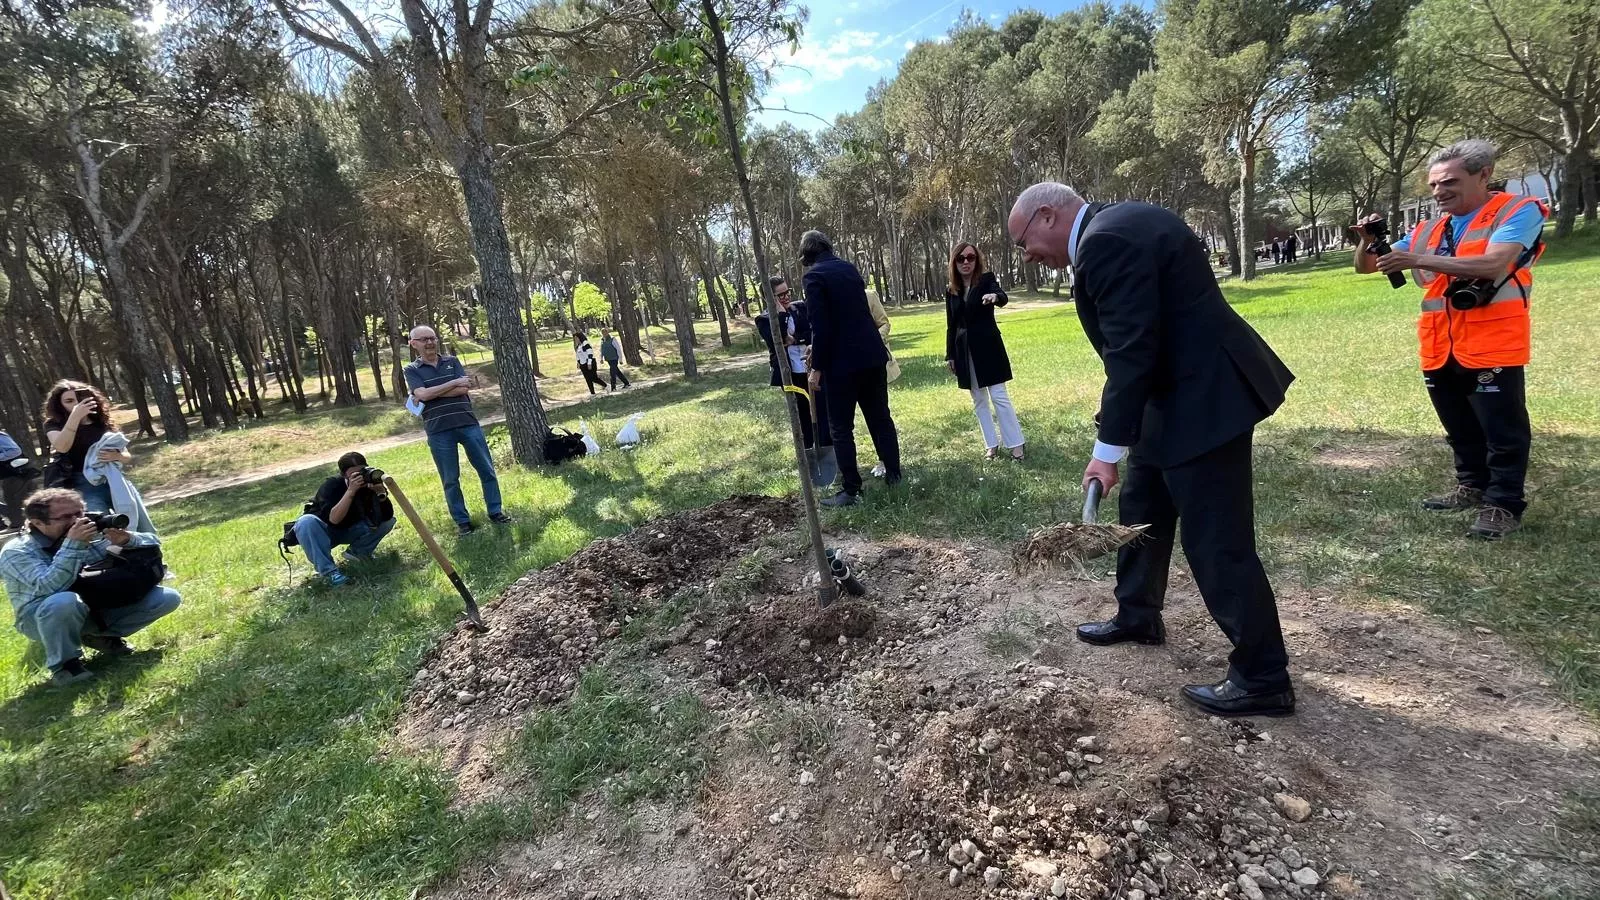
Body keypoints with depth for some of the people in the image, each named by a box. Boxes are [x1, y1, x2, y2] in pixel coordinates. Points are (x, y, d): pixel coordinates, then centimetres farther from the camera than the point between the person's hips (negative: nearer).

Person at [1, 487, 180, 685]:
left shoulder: (91, 535, -6)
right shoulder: (16, 552, -17)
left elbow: (153, 543, -3)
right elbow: (52, 587, -35)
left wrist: (127, 540, -25)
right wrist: (73, 544, -38)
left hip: (96, 610, 5)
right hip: (42, 620, -4)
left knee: (167, 598, -13)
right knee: (64, 602, -41)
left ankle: (102, 637, 6)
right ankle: (64, 664, -15)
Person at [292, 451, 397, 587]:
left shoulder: (369, 481, -18)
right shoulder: (332, 484, -27)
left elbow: (387, 515, -25)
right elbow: (333, 519, -42)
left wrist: (381, 492, -41)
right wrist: (351, 491, -48)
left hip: (351, 529, 3)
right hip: (326, 530, -3)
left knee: (389, 520, -17)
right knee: (306, 522, -36)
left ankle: (357, 551, 0)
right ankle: (328, 570, -31)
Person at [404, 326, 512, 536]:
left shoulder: (452, 361, 8)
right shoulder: (412, 370, 4)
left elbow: (464, 388, -6)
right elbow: (422, 394, -14)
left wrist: (431, 394, -10)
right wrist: (454, 382, -11)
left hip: (468, 423, 2)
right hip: (438, 431, -1)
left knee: (487, 470, 6)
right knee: (450, 479, 6)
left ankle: (495, 512, 20)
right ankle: (462, 520, 18)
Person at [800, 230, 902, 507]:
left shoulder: (815, 276, -9)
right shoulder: (849, 268, 13)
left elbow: (821, 326, -16)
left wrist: (817, 367, -9)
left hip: (843, 361, -7)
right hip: (872, 355, 7)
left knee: (841, 427, 2)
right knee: (880, 416, 16)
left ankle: (851, 489, 5)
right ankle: (893, 473, 23)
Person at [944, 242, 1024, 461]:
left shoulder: (986, 280, -5)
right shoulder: (951, 291, 6)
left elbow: (1001, 295, -27)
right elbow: (951, 326, 10)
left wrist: (995, 296, -51)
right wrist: (950, 355, 8)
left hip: (988, 347, -4)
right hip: (964, 351, 5)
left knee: (999, 397, -5)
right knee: (978, 400, 9)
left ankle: (1015, 445, 2)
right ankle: (991, 444, 18)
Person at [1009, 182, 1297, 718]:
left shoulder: (1107, 239, -20)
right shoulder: (1116, 226, 12)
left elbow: (1131, 350, -24)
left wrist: (1108, 449, -20)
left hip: (1203, 397, -11)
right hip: (1181, 389, 11)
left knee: (1215, 539, -3)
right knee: (1142, 509, 21)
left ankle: (1263, 679, 11)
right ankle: (1137, 616, 39)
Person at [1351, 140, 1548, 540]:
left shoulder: (1518, 211, -4)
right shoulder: (1427, 231, 12)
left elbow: (1493, 264, -22)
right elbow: (1365, 267, 15)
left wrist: (1419, 260, -28)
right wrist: (1368, 241, -6)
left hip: (1492, 347, -6)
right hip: (1440, 352, 6)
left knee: (1503, 431, 1)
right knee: (1461, 430, 18)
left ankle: (1504, 504, 11)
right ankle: (1472, 487, 32)